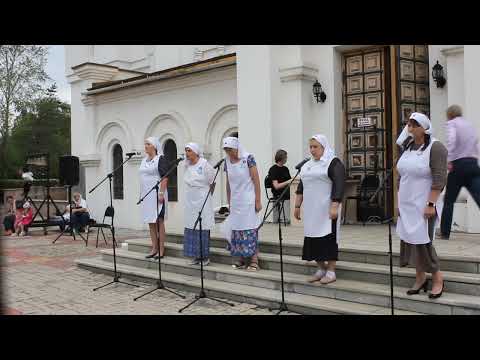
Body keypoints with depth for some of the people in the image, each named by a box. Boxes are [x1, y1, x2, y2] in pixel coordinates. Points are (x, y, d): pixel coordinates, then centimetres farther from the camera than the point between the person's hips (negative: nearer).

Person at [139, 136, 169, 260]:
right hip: (146, 195, 8)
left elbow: (165, 177, -14)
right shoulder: (144, 160, 15)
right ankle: (154, 248, 18)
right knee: (150, 222, 10)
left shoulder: (161, 159, -8)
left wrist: (161, 193, -21)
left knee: (159, 221, -4)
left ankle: (161, 250, 2)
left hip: (157, 195, -8)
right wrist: (141, 194, 15)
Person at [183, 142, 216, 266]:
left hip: (202, 201, -6)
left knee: (202, 228, -4)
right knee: (191, 228, 6)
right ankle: (196, 256, 14)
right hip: (190, 201, 6)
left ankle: (205, 256, 5)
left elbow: (212, 183, -2)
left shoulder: (204, 165, -9)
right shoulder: (187, 166, 9)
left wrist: (206, 195, 5)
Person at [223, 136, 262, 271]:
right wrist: (229, 202, 13)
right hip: (235, 201, 5)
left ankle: (254, 261, 0)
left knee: (250, 229, -5)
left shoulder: (248, 158, -9)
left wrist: (258, 200, -12)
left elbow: (256, 180, -9)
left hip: (248, 200, -5)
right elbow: (228, 183, 13)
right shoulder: (227, 161, 7)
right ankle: (240, 259, 12)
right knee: (236, 229, 4)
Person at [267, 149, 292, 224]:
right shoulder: (273, 170, -6)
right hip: (279, 198, -6)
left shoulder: (285, 169, 14)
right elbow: (276, 186, -14)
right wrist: (288, 182, -20)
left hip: (288, 196, 6)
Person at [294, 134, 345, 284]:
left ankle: (331, 272, 7)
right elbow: (301, 186, 18)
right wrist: (297, 206, 14)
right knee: (313, 239, 8)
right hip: (311, 210, 7)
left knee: (328, 239, -3)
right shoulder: (307, 165, 15)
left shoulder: (334, 163, -7)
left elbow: (339, 185, -15)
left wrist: (335, 206, -23)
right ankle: (321, 269, 20)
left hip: (327, 210, -7)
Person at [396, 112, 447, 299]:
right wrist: (399, 201, 13)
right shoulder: (408, 147, 9)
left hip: (424, 204, -7)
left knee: (422, 242, -5)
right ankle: (420, 278, 21)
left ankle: (437, 278, 14)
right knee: (410, 240, 8)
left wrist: (431, 204, -22)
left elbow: (439, 178, -18)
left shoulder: (435, 147, -12)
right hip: (407, 204, 7)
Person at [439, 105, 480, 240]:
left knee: (449, 200, 9)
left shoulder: (451, 123, 2)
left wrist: (449, 160, -17)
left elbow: (451, 140, -17)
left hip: (458, 164, -4)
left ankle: (445, 232, 17)